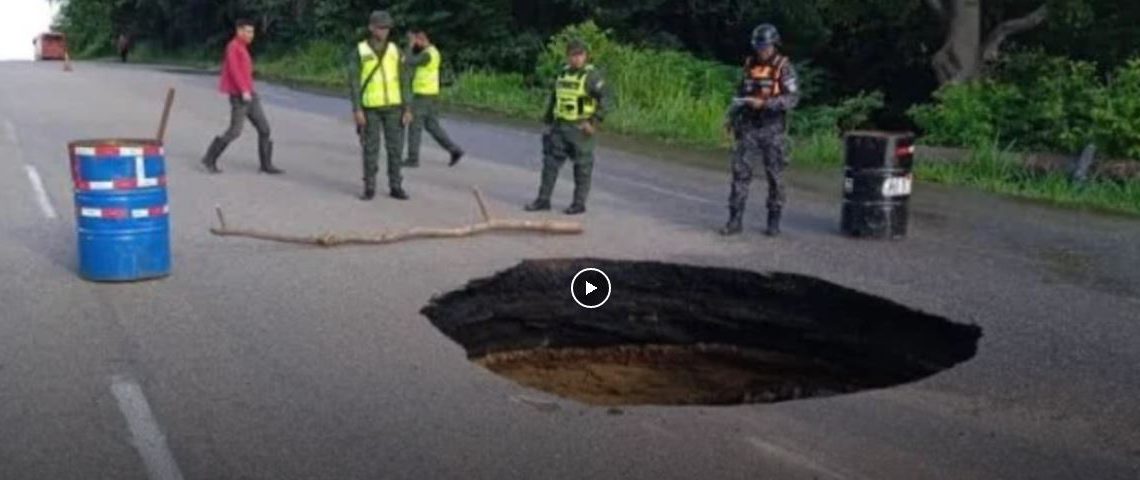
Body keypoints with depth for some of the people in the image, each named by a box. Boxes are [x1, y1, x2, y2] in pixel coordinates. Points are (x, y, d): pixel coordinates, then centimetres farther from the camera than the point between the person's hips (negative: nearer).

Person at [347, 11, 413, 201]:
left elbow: (403, 82, 3)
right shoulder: (358, 52, -4)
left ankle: (395, 187, 12)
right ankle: (369, 188, 10)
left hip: (393, 107, 2)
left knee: (395, 147, 2)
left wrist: (408, 109, -3)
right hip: (370, 108, -2)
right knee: (370, 149, 0)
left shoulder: (395, 51, 3)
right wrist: (357, 110, -15)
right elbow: (354, 83, -6)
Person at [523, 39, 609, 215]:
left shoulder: (592, 76, -8)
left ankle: (579, 203, 11)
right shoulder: (563, 74, 11)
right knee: (550, 162, 6)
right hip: (559, 127, 6)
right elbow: (553, 99, 20)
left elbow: (604, 100, -12)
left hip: (580, 129, -6)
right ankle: (543, 199, 13)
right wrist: (549, 122, 17)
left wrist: (594, 123, -18)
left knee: (582, 167, 2)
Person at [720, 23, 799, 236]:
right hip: (749, 127, 4)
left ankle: (774, 221, 14)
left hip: (773, 129, -4)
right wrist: (732, 117, 10)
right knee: (740, 172, -3)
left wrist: (764, 103, -24)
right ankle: (735, 220, 0)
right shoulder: (750, 65, 8)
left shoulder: (784, 67, -6)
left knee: (774, 176, 3)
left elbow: (793, 98, -15)